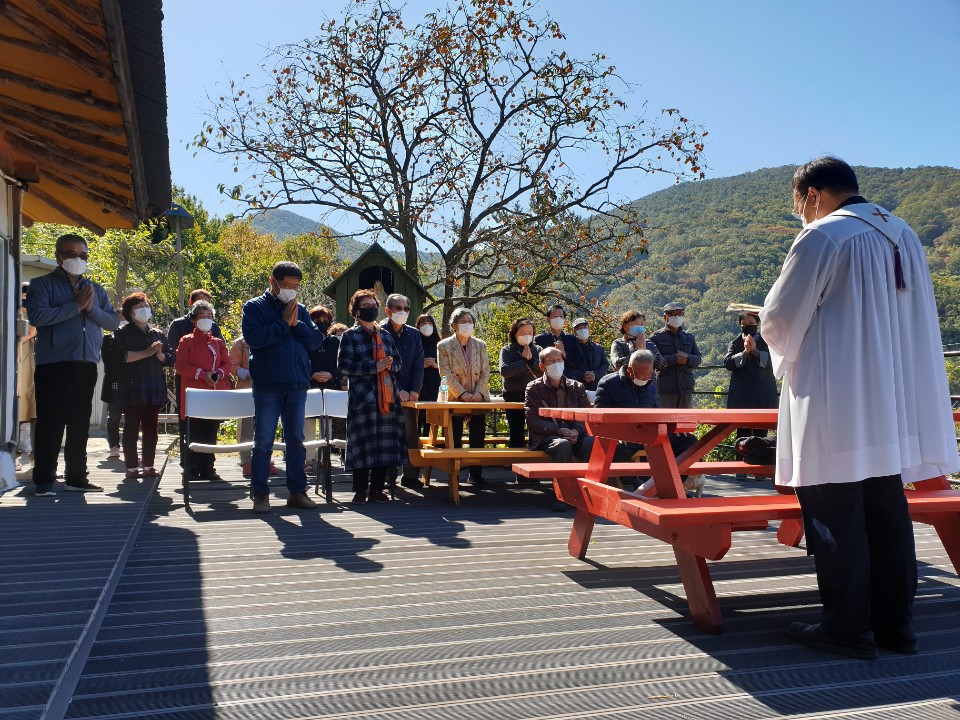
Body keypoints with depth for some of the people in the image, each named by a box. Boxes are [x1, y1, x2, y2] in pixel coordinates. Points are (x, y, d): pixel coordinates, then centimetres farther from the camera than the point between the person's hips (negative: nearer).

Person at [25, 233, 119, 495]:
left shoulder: (96, 289, 18)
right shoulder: (42, 284, 3)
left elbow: (114, 321, 10)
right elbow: (37, 316, -14)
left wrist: (91, 309, -7)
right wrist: (76, 306, -13)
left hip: (87, 365, 5)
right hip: (54, 365, -5)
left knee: (80, 424, 9)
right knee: (51, 423, -3)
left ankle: (76, 477, 16)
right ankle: (44, 480, 3)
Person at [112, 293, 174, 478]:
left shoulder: (158, 334, 16)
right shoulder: (123, 333, 3)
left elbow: (171, 359, 12)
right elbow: (119, 356, -12)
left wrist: (159, 354, -8)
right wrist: (146, 353, -14)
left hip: (154, 389, 4)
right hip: (132, 388, -4)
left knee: (151, 428, 5)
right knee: (132, 427, -1)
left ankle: (149, 465, 11)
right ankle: (131, 466, 4)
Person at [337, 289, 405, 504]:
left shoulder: (386, 335, 17)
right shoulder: (350, 336, 4)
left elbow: (398, 363, 18)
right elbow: (343, 366, -6)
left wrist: (389, 365, -6)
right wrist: (373, 367, -15)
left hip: (387, 395, 4)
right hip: (363, 396, -4)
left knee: (386, 442, 2)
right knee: (362, 442, -4)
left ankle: (377, 489, 12)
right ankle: (360, 490, 7)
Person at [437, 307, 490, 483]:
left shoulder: (480, 345, 11)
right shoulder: (444, 346, 1)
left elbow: (485, 372, 6)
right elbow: (447, 374, -6)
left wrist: (479, 392, -9)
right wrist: (462, 394, -14)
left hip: (479, 398, 3)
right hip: (455, 399, -3)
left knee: (478, 438, 3)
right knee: (455, 439, -1)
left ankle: (476, 473, 10)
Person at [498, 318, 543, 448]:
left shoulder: (537, 350, 10)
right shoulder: (507, 350, 4)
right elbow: (504, 371, -13)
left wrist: (531, 360, -14)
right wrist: (524, 361, -10)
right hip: (514, 396, -1)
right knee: (516, 434, 3)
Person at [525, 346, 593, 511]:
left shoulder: (576, 387, 18)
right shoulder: (534, 388, 9)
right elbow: (533, 420, -3)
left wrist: (577, 431, -15)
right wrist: (558, 430, -18)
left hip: (574, 435, 3)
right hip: (546, 437, -2)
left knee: (592, 442, -31)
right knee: (563, 445, -37)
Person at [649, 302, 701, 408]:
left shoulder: (689, 337, 16)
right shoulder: (656, 337, -1)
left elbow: (698, 359, 10)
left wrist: (687, 359, -12)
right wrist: (674, 359, -20)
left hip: (686, 388, 5)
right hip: (665, 389, -5)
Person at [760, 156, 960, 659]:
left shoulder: (821, 237, -11)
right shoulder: (904, 235, 13)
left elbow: (779, 321, -11)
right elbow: (918, 320, 21)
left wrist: (784, 349, 12)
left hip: (835, 409, -8)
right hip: (896, 406, 8)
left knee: (835, 516, 1)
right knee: (887, 512, 13)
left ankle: (848, 627, 9)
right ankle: (894, 622, 22)